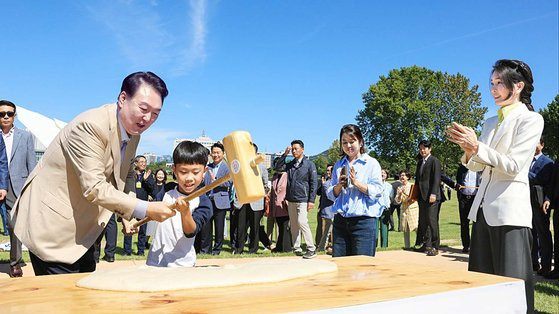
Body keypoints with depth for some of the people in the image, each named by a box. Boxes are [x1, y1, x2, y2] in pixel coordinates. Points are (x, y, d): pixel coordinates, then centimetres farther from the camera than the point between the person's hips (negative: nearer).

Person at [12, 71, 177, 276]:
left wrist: (126, 214, 4)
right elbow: (94, 188, -30)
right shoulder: (90, 126, -26)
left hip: (80, 228, 9)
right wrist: (145, 210, -32)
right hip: (51, 225, -9)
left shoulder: (133, 134, 2)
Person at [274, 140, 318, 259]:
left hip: (302, 200, -6)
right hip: (291, 200, 6)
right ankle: (297, 249, 16)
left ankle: (311, 249, -9)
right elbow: (277, 167, 7)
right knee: (293, 225, 8)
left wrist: (311, 200, -11)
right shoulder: (290, 164, 13)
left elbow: (314, 183, -5)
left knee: (302, 222, -16)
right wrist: (284, 154, -1)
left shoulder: (309, 164, -2)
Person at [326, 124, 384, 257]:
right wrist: (339, 185, -7)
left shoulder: (371, 163, 2)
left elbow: (377, 191, -8)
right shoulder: (339, 165, 15)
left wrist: (356, 182, -16)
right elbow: (331, 195, 13)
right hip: (341, 220, 4)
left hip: (364, 220, -4)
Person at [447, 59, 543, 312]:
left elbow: (514, 165, -13)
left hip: (510, 210, -7)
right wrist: (468, 150, -5)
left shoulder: (531, 119, -4)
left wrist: (477, 146, -17)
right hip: (483, 207, 7)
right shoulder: (491, 122, 15)